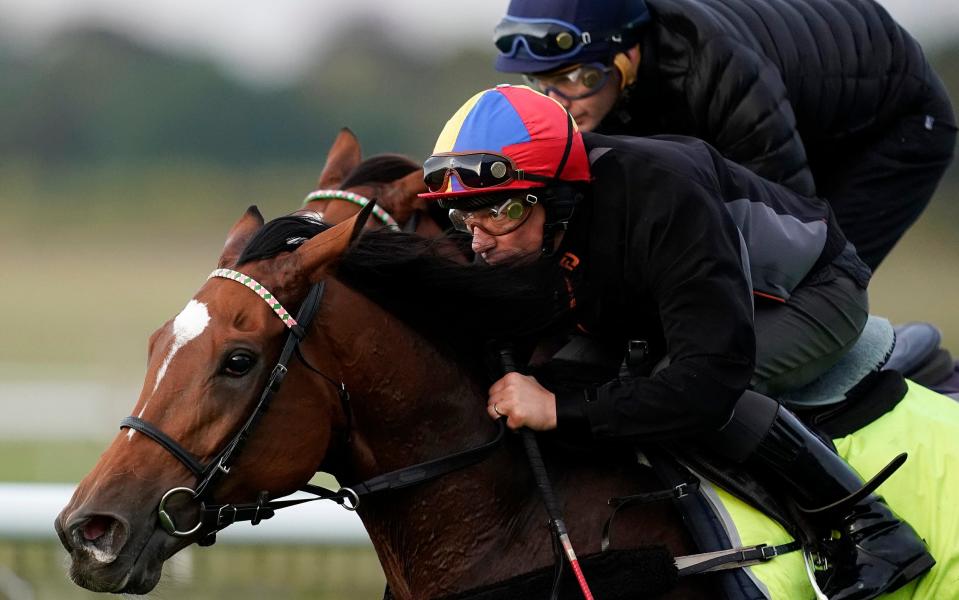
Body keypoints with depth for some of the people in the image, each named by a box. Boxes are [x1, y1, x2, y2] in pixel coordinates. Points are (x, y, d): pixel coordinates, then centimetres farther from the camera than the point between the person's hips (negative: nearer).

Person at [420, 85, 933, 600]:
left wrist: (561, 408, -49)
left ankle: (873, 529, -22)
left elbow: (711, 380, -49)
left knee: (699, 396, -34)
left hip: (813, 292, -8)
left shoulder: (662, 196, -43)